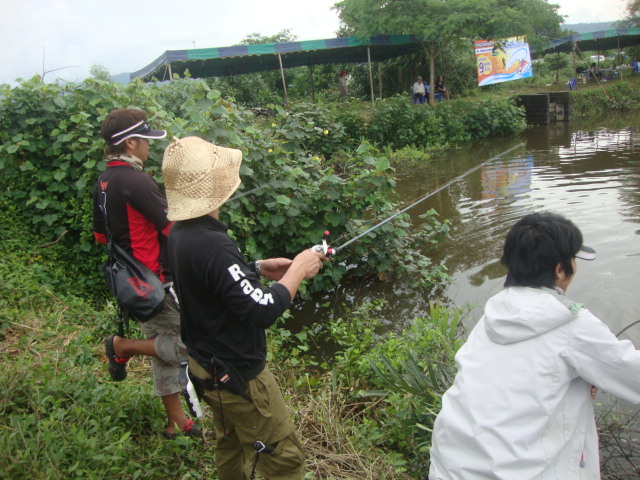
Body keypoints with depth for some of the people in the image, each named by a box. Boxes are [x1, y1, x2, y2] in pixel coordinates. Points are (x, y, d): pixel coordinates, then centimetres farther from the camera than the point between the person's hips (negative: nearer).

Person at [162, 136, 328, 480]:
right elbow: (262, 311, -31)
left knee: (231, 446, 27)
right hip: (237, 375, -9)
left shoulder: (179, 234, -2)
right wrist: (297, 271, -17)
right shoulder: (211, 245, -32)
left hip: (206, 367, 10)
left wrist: (258, 268, 2)